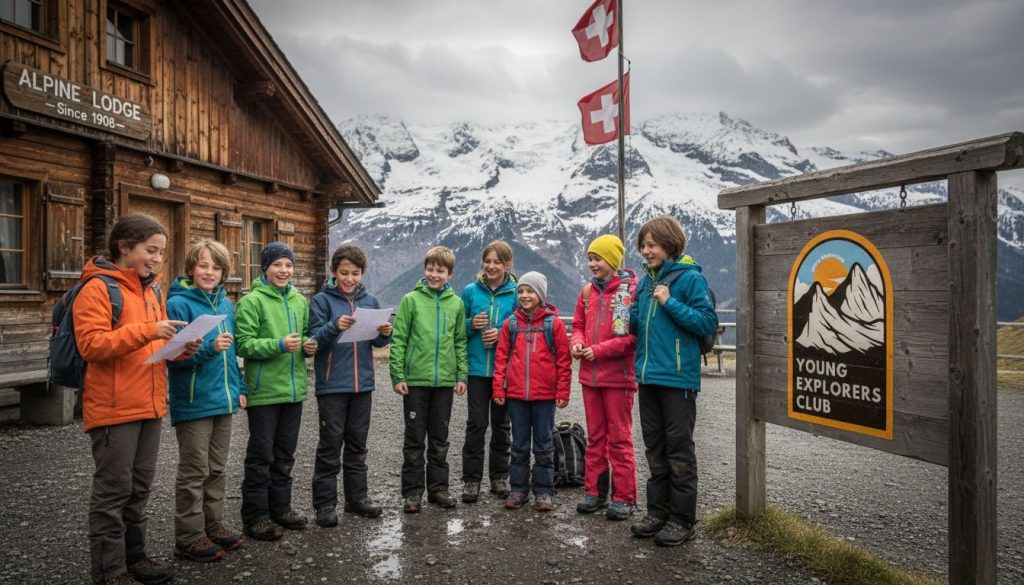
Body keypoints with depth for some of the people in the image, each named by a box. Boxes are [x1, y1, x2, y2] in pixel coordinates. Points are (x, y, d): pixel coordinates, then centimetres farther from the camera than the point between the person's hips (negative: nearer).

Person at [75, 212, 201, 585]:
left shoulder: (153, 290, 14)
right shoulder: (98, 287, -10)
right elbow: (91, 344, -19)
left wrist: (179, 348, 0)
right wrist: (147, 331, -26)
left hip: (148, 406, 8)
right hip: (113, 409, -7)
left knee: (139, 488, 16)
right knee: (113, 490, 2)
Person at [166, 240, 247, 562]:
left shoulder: (226, 304, 10)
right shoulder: (179, 303, -11)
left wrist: (239, 387, 12)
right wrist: (209, 347, -28)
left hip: (222, 399, 7)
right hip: (193, 402, -7)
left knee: (217, 469, 16)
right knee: (194, 472, 3)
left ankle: (213, 525, 29)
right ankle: (189, 536, 15)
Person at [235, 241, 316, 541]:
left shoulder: (300, 301, 10)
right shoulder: (252, 301, -9)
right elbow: (244, 344, -14)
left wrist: (308, 345, -2)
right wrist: (280, 345, -26)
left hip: (294, 389, 6)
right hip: (264, 391, -6)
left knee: (285, 453, 16)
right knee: (261, 455, 3)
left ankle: (280, 507, 29)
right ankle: (255, 516, 15)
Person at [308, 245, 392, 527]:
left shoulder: (370, 301, 8)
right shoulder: (322, 300, -4)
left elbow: (377, 342, 10)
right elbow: (314, 339, -11)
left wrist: (385, 333, -12)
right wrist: (335, 327, -29)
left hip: (362, 383, 4)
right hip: (332, 385, -4)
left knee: (357, 444, 14)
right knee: (330, 445, 1)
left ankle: (357, 496, 25)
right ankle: (324, 502, 11)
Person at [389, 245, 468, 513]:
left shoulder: (456, 303, 5)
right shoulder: (411, 300, -3)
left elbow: (460, 342, 9)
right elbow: (398, 340, -4)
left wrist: (461, 375, 3)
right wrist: (397, 375, -9)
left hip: (444, 380, 3)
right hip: (415, 379, -2)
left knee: (440, 438, 12)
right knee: (415, 438, 6)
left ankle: (438, 488, 23)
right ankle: (412, 491, 16)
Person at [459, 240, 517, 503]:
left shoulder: (516, 293, -1)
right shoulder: (470, 291, 3)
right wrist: (471, 324, -11)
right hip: (477, 368, 0)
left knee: (501, 423, 11)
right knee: (476, 424, 2)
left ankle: (499, 477, 24)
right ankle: (471, 479, 11)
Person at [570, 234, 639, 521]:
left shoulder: (631, 291, -10)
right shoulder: (588, 291, 10)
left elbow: (634, 335, -15)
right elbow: (578, 325, 18)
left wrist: (599, 350, -17)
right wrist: (577, 342, -3)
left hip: (618, 376, -6)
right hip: (590, 375, 6)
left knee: (620, 438, 3)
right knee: (595, 436, 15)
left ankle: (624, 497, 13)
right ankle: (593, 490, 25)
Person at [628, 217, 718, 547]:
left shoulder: (690, 278, -9)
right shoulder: (646, 281, 11)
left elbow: (708, 322, -14)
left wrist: (670, 303, -18)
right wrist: (629, 318, -2)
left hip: (678, 377, -7)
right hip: (648, 376, 7)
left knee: (679, 448, 3)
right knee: (654, 447, 15)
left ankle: (683, 519, 14)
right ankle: (658, 510, 27)